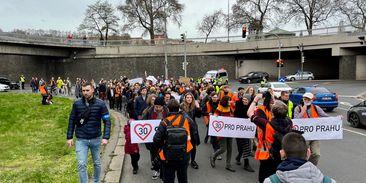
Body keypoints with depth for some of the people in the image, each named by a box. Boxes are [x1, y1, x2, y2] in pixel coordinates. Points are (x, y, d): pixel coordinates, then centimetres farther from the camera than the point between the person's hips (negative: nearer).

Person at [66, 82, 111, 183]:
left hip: (96, 139, 0)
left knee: (97, 163, 16)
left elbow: (107, 121, -8)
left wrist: (105, 137, -17)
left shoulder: (100, 104, -8)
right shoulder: (77, 104, -3)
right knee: (81, 164, -4)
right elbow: (71, 121, 4)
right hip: (81, 140, 0)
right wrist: (69, 137, 1)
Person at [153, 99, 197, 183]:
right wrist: (191, 145, 18)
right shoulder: (187, 120, -5)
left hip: (168, 157, -2)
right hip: (184, 155, 3)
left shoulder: (165, 122, -13)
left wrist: (159, 148, 1)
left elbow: (156, 139, -18)